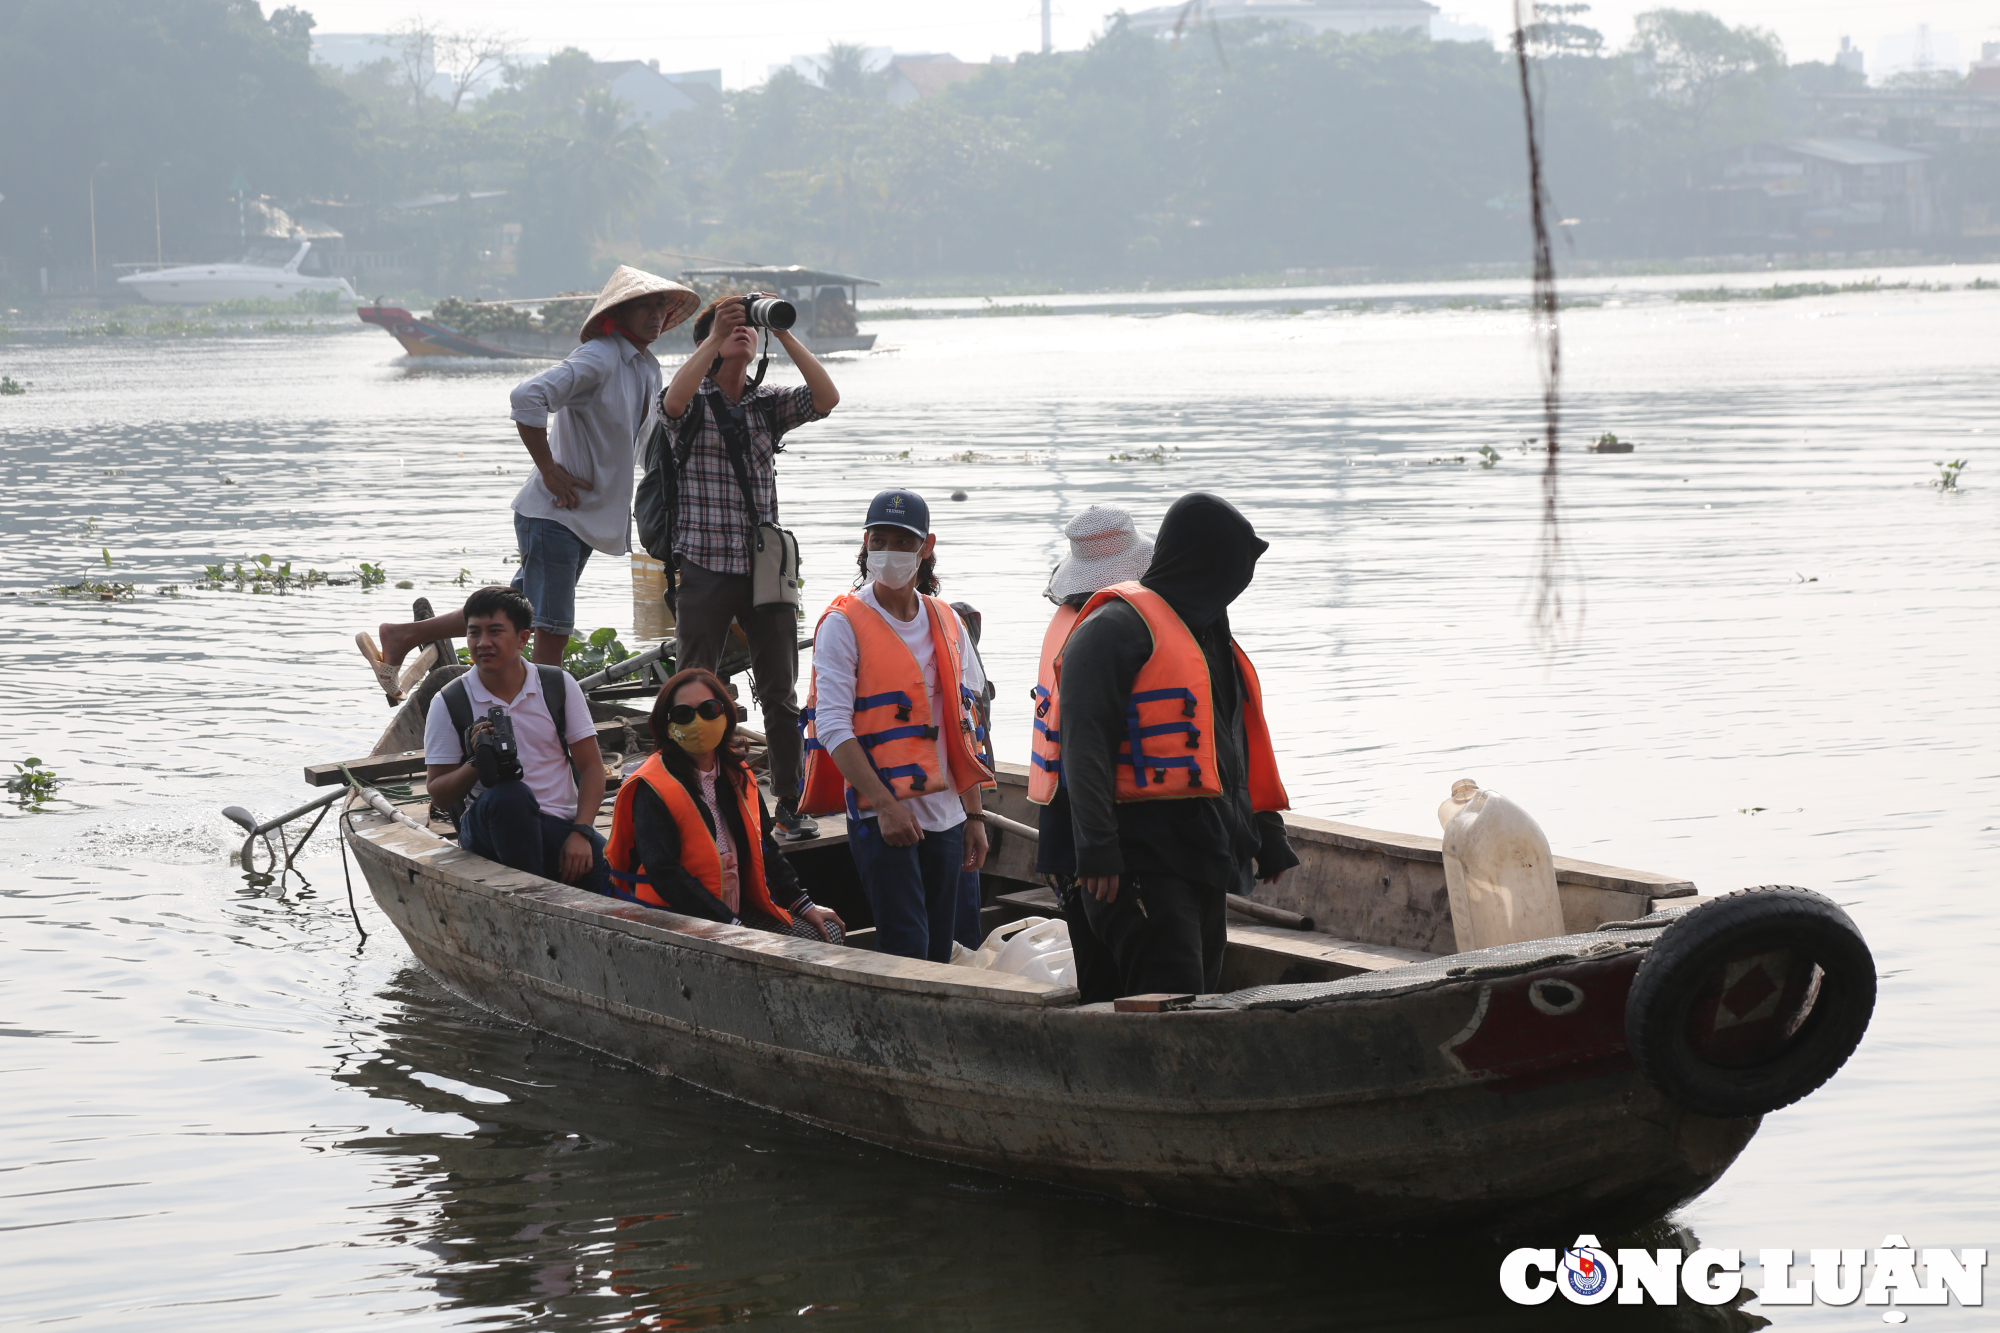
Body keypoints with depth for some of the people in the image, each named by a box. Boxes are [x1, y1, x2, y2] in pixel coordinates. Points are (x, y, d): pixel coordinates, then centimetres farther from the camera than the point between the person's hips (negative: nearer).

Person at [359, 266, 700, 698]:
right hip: (555, 514, -9)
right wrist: (549, 470, -23)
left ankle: (401, 636, 24)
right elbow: (528, 397, -29)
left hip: (590, 518, 9)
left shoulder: (648, 367, 13)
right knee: (553, 633, -8)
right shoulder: (599, 358, -16)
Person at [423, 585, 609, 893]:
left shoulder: (559, 685, 7)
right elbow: (438, 795, 3)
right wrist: (477, 763, -18)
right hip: (488, 829, -1)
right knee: (509, 793, -39)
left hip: (559, 827, 1)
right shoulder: (449, 703, 3)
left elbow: (591, 766, 6)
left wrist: (581, 833, -10)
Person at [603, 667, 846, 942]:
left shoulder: (736, 775, 13)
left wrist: (804, 905, 13)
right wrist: (732, 926, -23)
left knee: (827, 931, -6)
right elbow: (664, 873, -19)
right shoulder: (652, 789, -11)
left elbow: (763, 847, 22)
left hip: (740, 909, 8)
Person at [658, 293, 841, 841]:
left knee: (781, 694, 4)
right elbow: (673, 402, -23)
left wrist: (784, 333, -11)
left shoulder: (769, 404, 10)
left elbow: (827, 398, -6)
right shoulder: (693, 404, 1)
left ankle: (790, 804, 11)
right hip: (705, 568, -3)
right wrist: (716, 336, -24)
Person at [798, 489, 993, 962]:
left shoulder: (946, 623, 13)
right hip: (879, 814, -6)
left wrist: (973, 815, 13)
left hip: (944, 813, 6)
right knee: (906, 949, -13)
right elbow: (833, 726, -12)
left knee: (938, 954, 6)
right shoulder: (844, 623, -5)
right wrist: (885, 804, -19)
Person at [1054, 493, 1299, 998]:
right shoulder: (1119, 627, -9)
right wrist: (1097, 847, -22)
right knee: (1170, 995, -18)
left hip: (1204, 854, 10)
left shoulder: (1210, 635, 22)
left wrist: (1266, 831, 24)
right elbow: (1084, 742, -16)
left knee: (1200, 991, 10)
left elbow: (1240, 744, 29)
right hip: (1145, 854, -10)